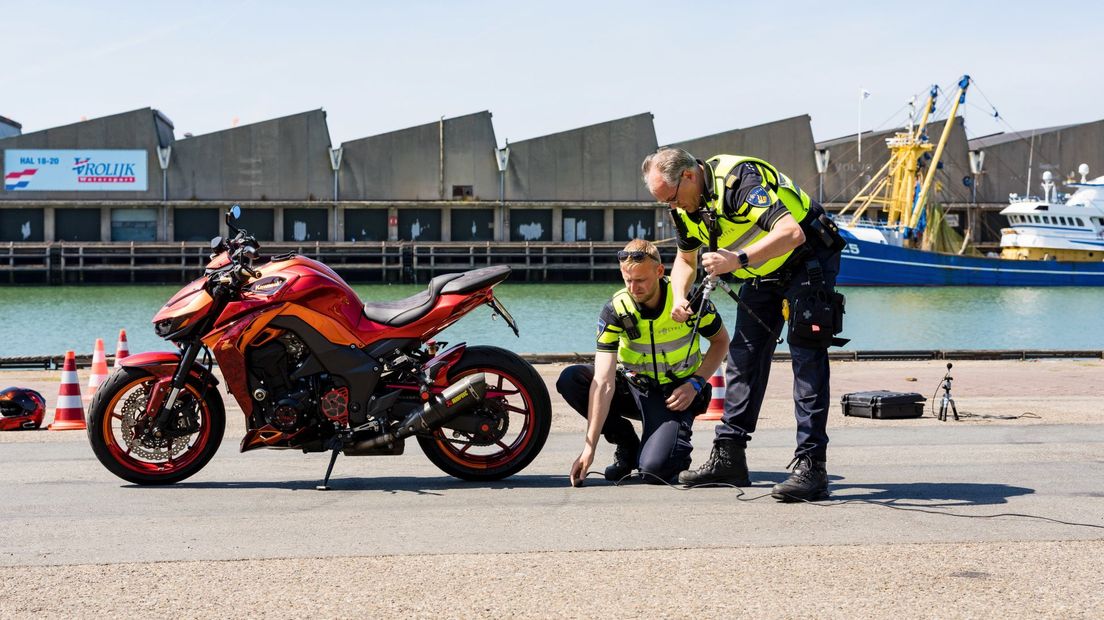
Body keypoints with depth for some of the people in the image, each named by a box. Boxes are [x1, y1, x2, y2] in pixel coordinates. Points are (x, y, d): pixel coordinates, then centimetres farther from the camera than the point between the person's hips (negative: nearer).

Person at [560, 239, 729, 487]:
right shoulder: (615, 311, -18)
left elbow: (721, 341, 1)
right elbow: (604, 383, -24)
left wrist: (695, 384, -15)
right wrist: (589, 447, -31)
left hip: (675, 395, -3)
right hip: (632, 385, 3)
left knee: (654, 468, -28)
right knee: (569, 380, -21)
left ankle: (678, 447, 11)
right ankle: (627, 445, -1)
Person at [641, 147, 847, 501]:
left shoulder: (739, 180, -32)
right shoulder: (684, 205, -5)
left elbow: (792, 233, -42)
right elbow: (686, 259, 11)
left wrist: (739, 259, -53)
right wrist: (679, 298, -9)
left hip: (806, 263, -8)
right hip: (762, 276, 9)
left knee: (807, 361, -15)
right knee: (743, 356, 5)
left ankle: (810, 466, -18)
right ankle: (729, 456, 9)